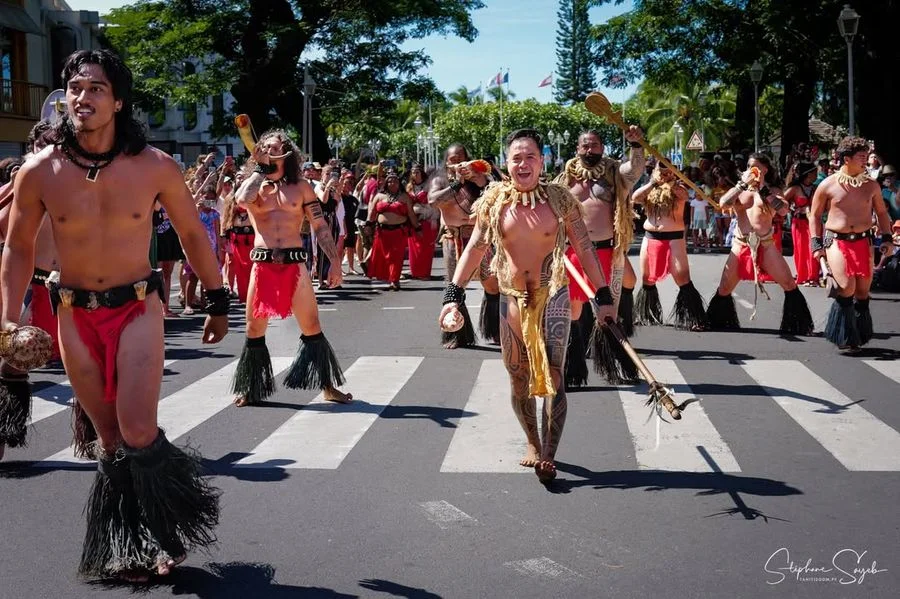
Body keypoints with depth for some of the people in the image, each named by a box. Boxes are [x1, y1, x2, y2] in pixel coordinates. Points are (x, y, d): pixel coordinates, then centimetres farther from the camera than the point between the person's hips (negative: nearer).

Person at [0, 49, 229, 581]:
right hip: (75, 316, 2)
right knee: (111, 441, 9)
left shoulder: (156, 167, -9)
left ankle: (171, 532, 11)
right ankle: (124, 550, 26)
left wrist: (218, 302, 10)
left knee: (138, 434, -15)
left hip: (138, 307, -2)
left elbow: (193, 234, 5)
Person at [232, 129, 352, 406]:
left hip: (294, 263, -1)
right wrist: (261, 168, -5)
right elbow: (242, 199, -16)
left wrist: (335, 262, -1)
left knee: (312, 328, 2)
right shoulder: (253, 184, 10)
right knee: (254, 329, 6)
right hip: (262, 264, 1)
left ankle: (327, 386, 11)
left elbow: (321, 227, 6)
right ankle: (249, 390, 19)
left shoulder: (301, 187, 8)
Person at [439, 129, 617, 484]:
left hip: (552, 298, -2)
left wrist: (603, 298, -3)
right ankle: (532, 443, 30)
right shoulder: (494, 201, 0)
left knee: (553, 377, -11)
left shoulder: (560, 199, -4)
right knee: (518, 379, 12)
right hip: (512, 299, 3)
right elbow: (474, 248, 1)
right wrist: (453, 296, -9)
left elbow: (584, 249, 0)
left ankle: (547, 456, -10)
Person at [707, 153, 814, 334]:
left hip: (766, 244, -1)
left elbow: (784, 210, -13)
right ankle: (718, 325, 23)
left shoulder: (773, 190, 6)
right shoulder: (739, 189, 10)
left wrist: (763, 189, -12)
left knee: (790, 285, -7)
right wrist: (743, 184, -10)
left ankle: (797, 327, 4)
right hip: (741, 245, 1)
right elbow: (723, 203, -9)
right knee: (724, 290, 4)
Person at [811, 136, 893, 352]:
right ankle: (843, 335, 1)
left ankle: (858, 335, 22)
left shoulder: (871, 185, 6)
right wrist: (817, 244, -2)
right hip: (836, 241, -3)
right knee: (847, 287, -18)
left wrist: (886, 237, 8)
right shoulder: (828, 185, -2)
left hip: (863, 241, 4)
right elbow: (815, 215, 5)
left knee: (863, 291, 5)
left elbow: (881, 212, 18)